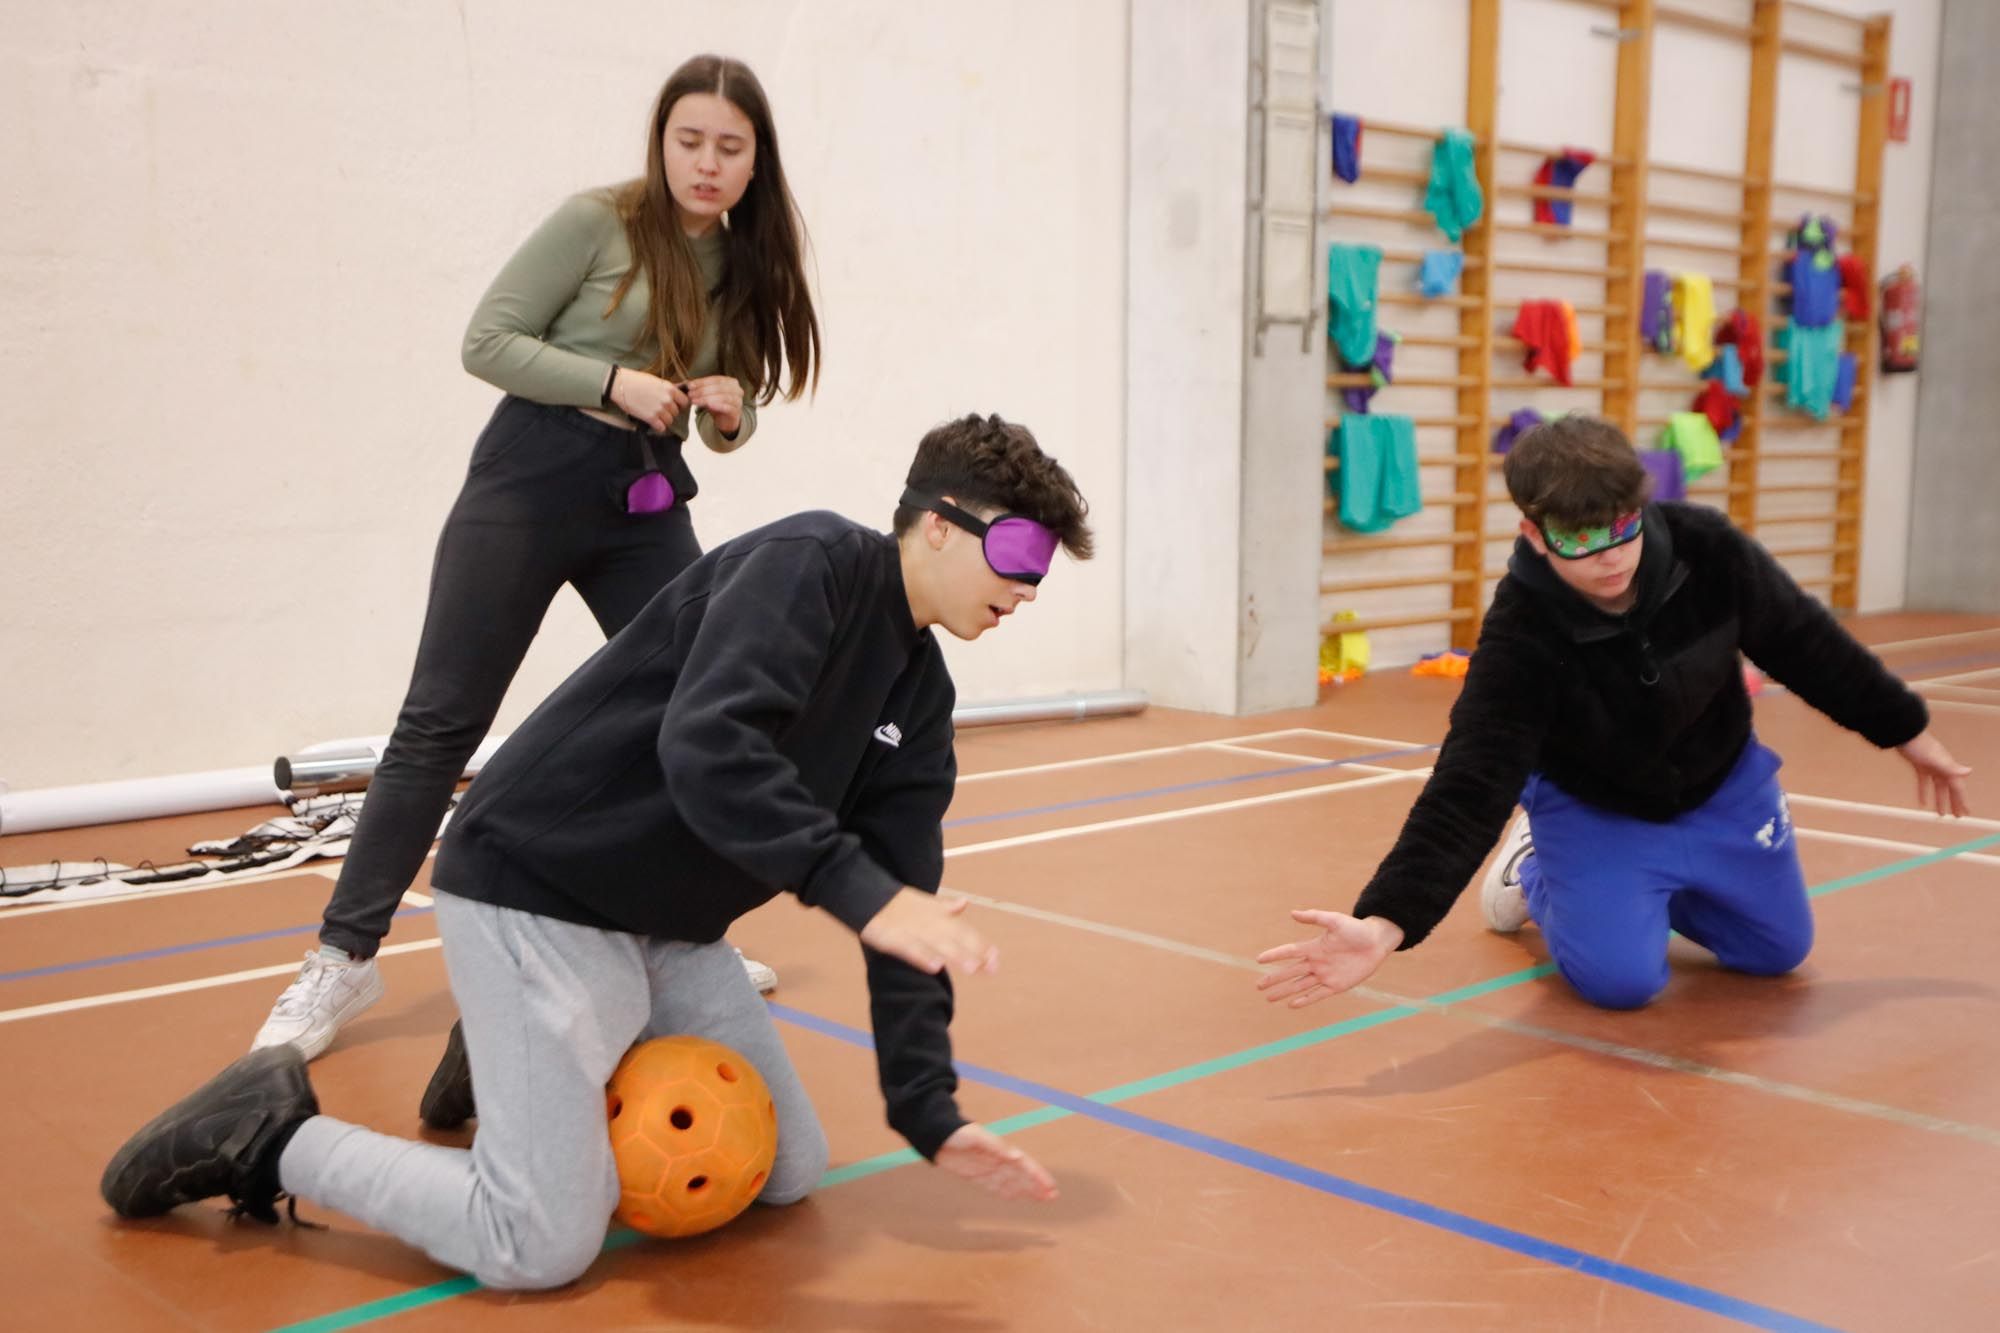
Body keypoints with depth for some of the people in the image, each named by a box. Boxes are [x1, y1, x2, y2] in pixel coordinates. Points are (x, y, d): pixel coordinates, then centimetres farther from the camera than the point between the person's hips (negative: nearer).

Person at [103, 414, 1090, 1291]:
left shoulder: (919, 697, 7)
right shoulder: (814, 561, -18)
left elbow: (902, 907, 4)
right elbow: (706, 744, -34)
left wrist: (930, 1114, -2)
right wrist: (860, 893, -38)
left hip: (669, 929, 9)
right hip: (536, 894, -9)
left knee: (790, 1172, 12)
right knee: (543, 1249, -11)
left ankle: (534, 1075, 24)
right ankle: (274, 1142, 8)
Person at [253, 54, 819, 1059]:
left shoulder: (745, 264, 8)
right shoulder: (597, 222, -8)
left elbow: (725, 425, 15)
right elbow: (486, 342, -10)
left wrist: (731, 412, -8)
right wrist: (613, 382, -20)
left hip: (647, 500, 5)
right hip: (530, 483, -5)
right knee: (441, 725, -3)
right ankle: (345, 959, 5)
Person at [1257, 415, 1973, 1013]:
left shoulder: (1710, 552, -26)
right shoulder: (1520, 637, -36)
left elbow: (1806, 645, -7)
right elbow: (1467, 789, -40)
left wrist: (1906, 730, 5)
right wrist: (1386, 921, -52)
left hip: (1723, 791, 4)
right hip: (1592, 812, -4)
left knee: (1778, 951, 13)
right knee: (1620, 979, -19)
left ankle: (1662, 881, 38)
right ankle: (1535, 869, 12)